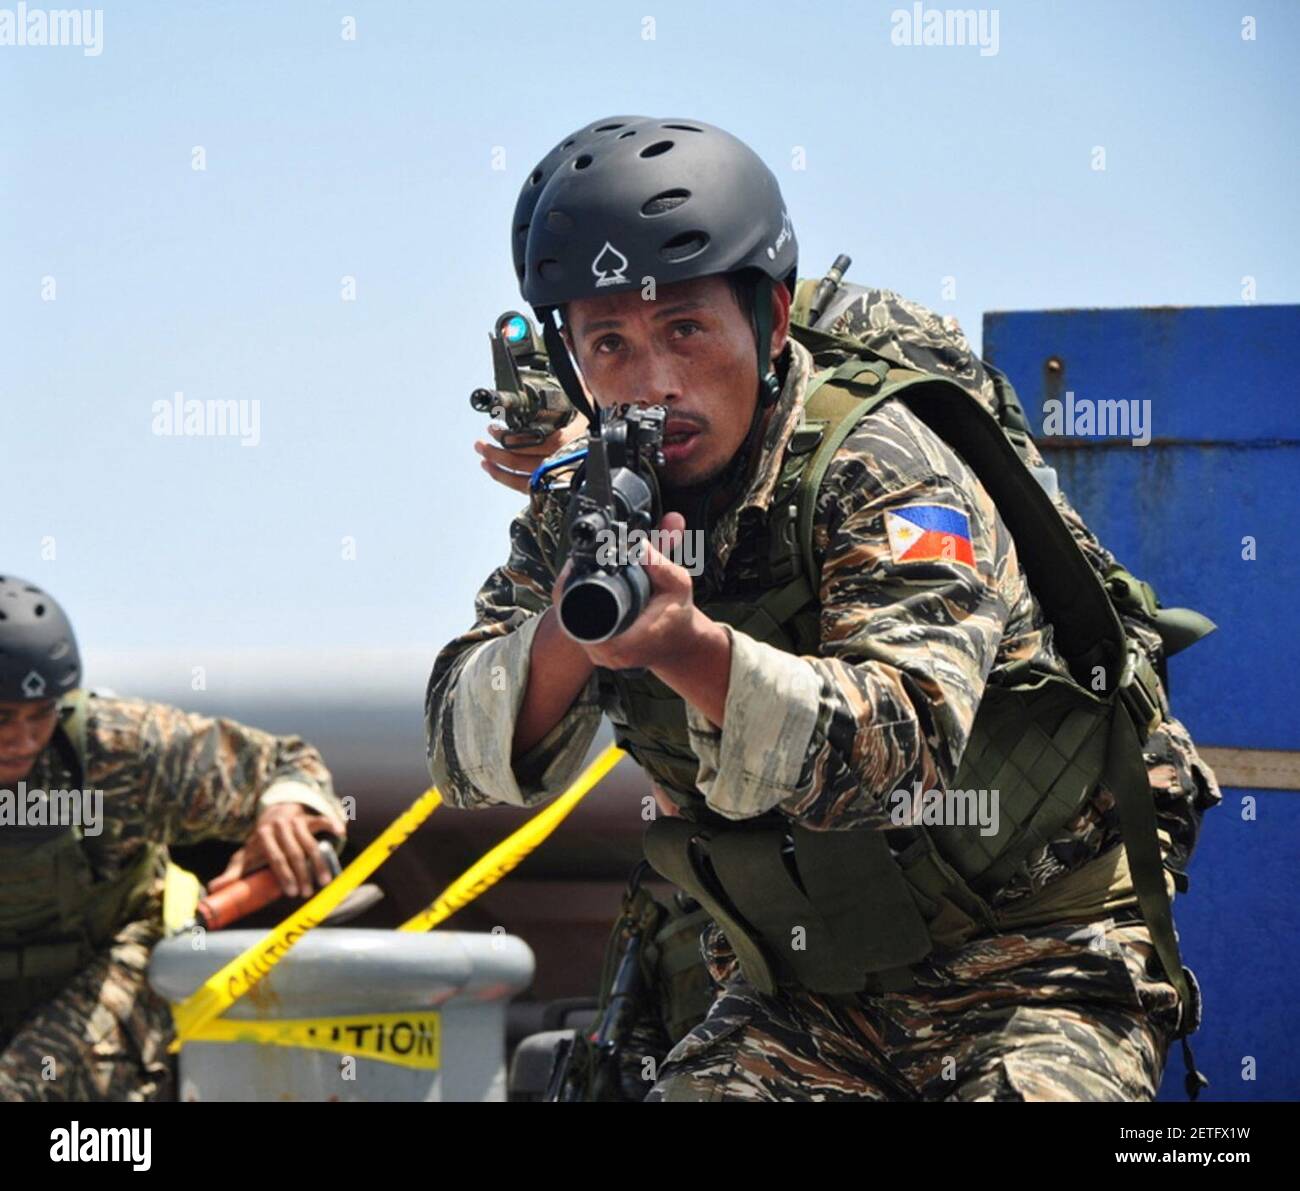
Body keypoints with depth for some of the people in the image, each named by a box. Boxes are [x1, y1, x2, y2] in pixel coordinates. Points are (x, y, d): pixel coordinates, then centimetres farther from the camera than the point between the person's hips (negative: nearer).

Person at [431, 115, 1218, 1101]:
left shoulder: (878, 471, -16)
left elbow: (904, 750, -30)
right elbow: (471, 761, -8)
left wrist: (689, 649, -46)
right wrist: (566, 639, -29)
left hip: (1026, 976, -4)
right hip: (801, 1001, 4)